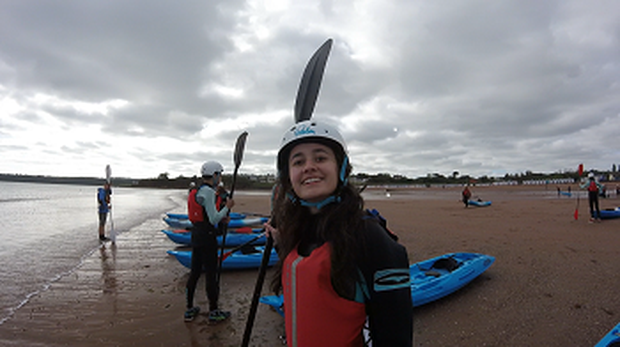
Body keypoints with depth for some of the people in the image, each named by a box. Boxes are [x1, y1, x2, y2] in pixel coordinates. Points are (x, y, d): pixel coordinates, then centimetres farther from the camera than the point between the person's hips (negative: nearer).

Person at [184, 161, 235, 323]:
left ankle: (189, 310, 27)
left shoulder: (198, 191, 13)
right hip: (207, 237, -10)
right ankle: (213, 311, 14)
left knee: (195, 272, 16)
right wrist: (227, 207, -9)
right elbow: (213, 220, -21)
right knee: (211, 273, 2)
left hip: (196, 235, 10)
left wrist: (221, 219, 11)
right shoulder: (209, 192, -17)